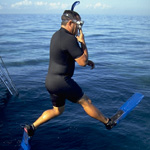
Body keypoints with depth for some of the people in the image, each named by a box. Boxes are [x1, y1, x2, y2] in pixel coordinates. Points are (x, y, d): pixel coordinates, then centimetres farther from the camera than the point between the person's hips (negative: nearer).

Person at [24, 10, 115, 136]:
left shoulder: (57, 35, 11)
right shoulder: (69, 38, -20)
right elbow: (82, 62, -17)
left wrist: (85, 60, 15)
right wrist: (83, 42, -6)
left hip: (50, 81, 9)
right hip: (61, 81, -9)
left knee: (57, 110, 24)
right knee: (86, 102, 7)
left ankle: (31, 127, 24)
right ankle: (108, 122, 25)